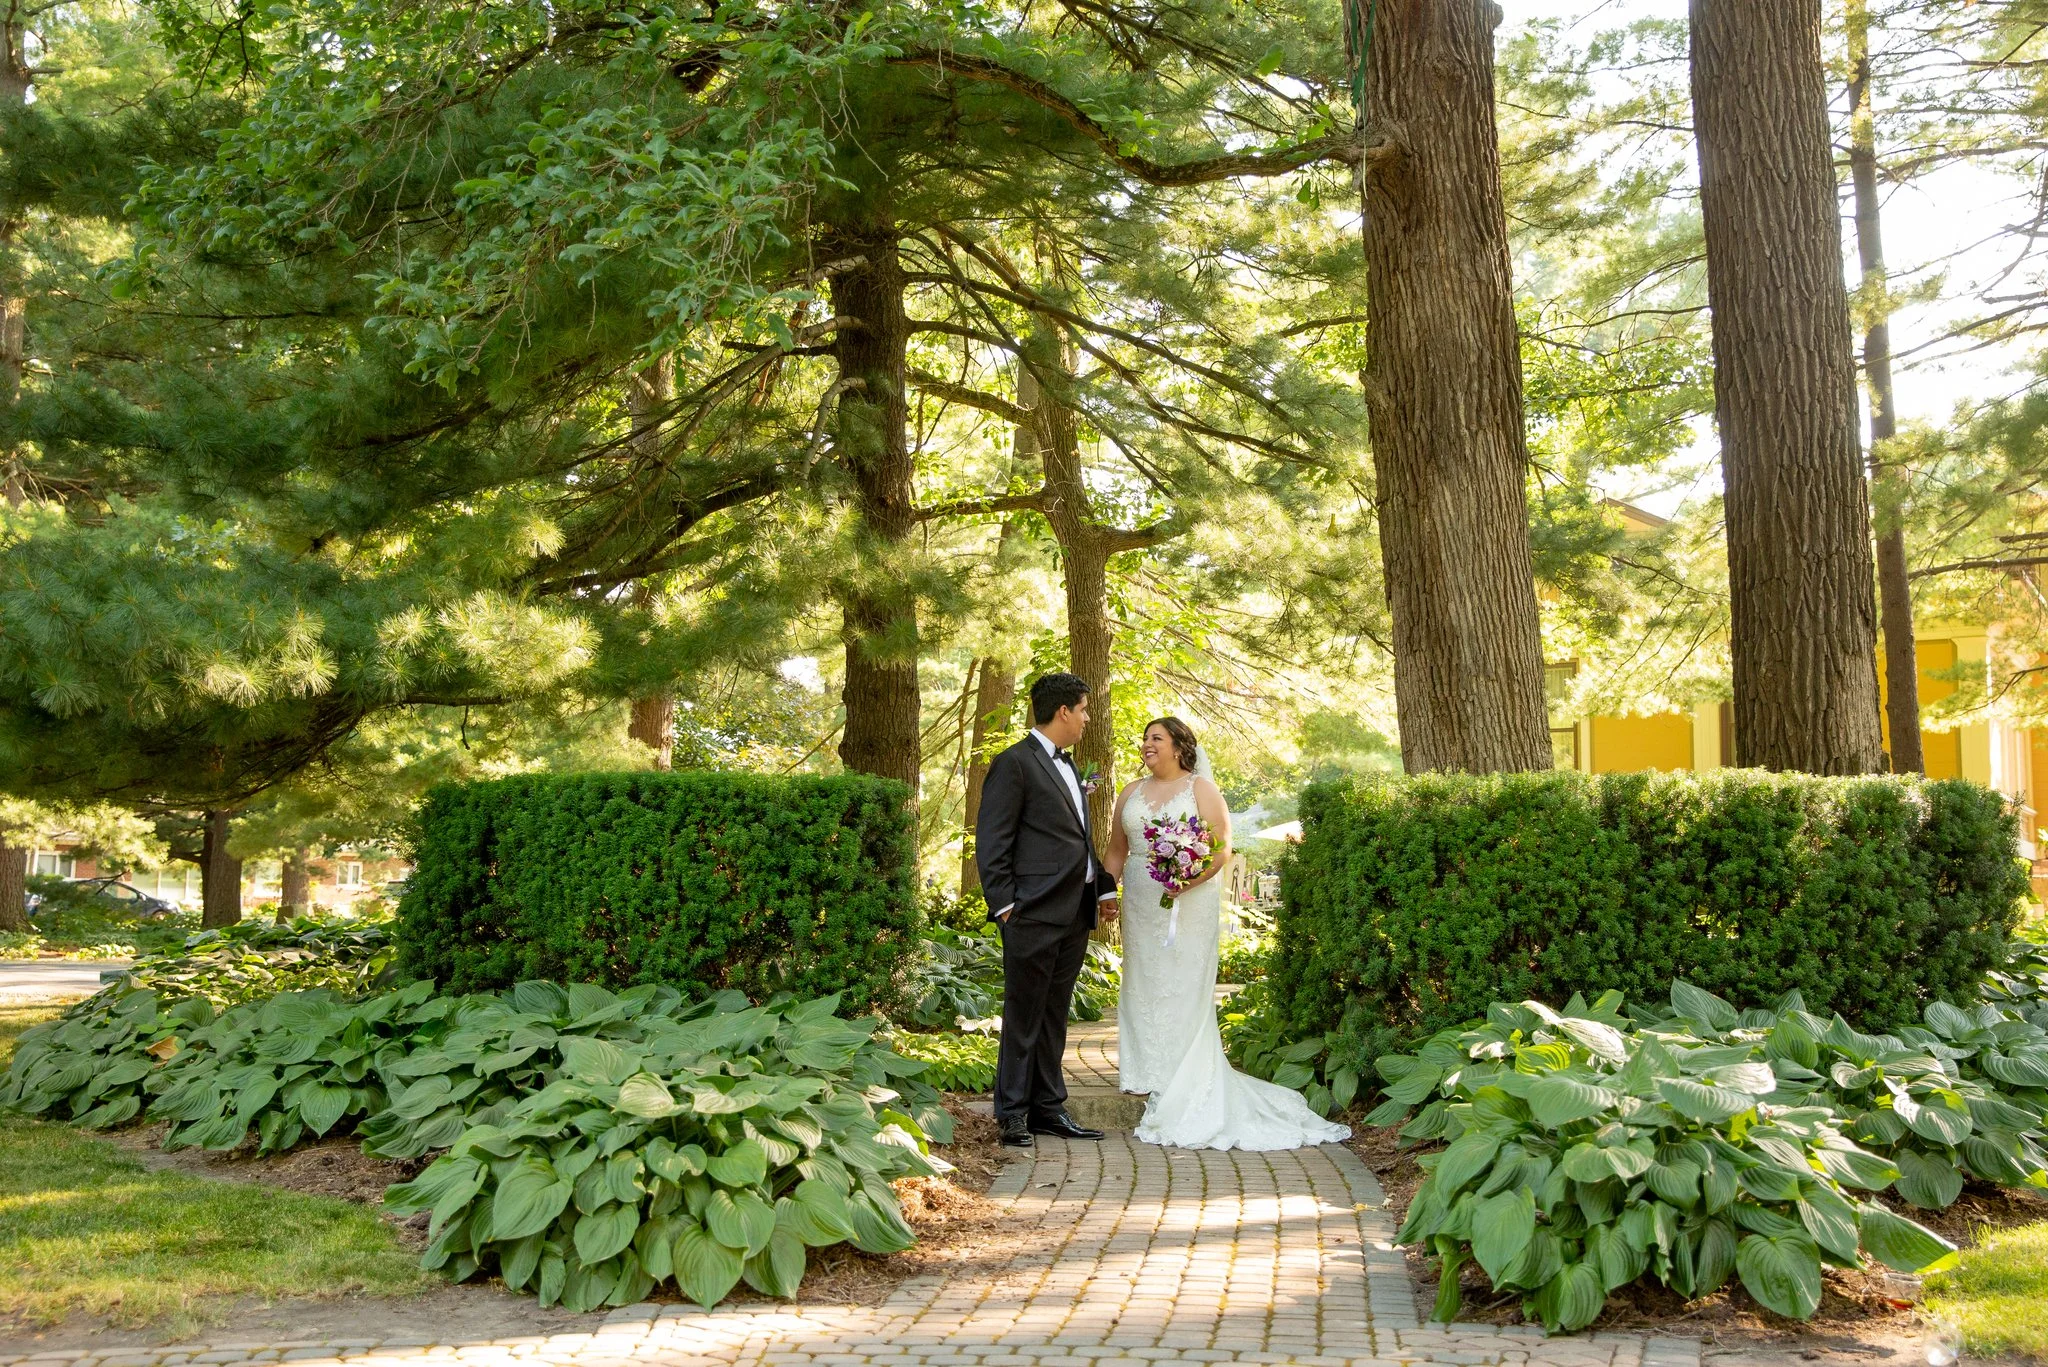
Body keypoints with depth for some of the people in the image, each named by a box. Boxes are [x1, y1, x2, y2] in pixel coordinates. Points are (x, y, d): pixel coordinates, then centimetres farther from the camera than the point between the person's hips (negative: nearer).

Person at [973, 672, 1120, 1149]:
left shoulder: (1067, 765, 20)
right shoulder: (1014, 763, -8)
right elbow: (991, 842, -11)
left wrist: (1105, 887, 16)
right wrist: (1004, 905, -15)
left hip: (1075, 913, 8)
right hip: (1035, 914, -8)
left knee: (1054, 1017, 13)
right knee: (1023, 1017, -1)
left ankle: (1048, 1108, 19)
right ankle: (1012, 1114, 6)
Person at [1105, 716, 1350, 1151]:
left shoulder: (1201, 789, -1)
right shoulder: (1131, 793, 14)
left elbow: (1222, 850, -7)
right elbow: (1117, 850, 18)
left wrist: (1191, 879, -22)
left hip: (1189, 907, -5)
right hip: (1141, 907, 5)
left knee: (1184, 996, -5)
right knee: (1145, 993, 3)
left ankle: (1184, 1103, -2)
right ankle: (1161, 1094, 10)